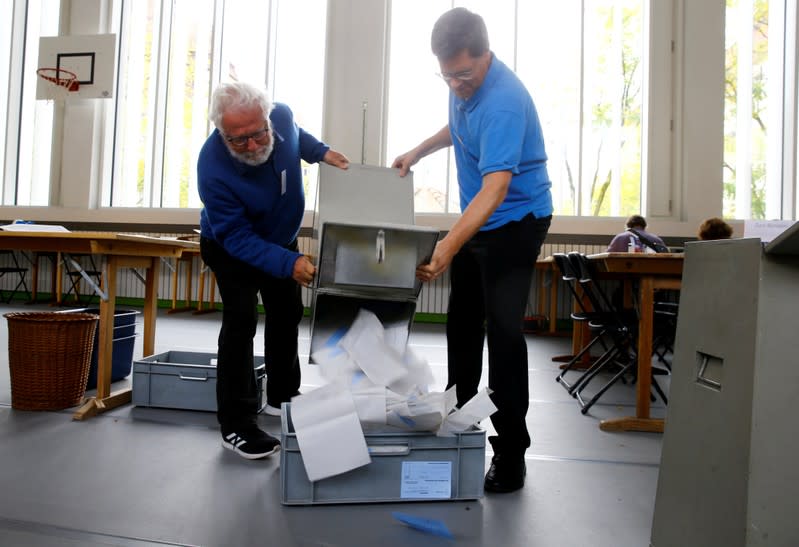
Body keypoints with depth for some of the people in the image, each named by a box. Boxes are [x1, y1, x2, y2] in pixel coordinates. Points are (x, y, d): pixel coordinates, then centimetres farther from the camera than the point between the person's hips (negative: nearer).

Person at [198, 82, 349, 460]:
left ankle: (282, 397, 33)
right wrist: (289, 264, -48)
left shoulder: (282, 116, -25)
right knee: (241, 320, -18)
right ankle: (235, 426, -5)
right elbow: (237, 238, -36)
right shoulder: (213, 169, -40)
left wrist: (320, 152, -11)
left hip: (280, 237, 6)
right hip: (231, 248, -6)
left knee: (287, 314, 13)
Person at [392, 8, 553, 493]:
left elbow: (496, 187, -38)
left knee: (503, 330, -10)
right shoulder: (465, 83, 0)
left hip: (515, 221, -9)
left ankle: (511, 454, 4)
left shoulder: (503, 100, -28)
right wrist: (420, 150, 11)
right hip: (477, 218, 9)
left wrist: (450, 245, -48)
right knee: (463, 322, 15)